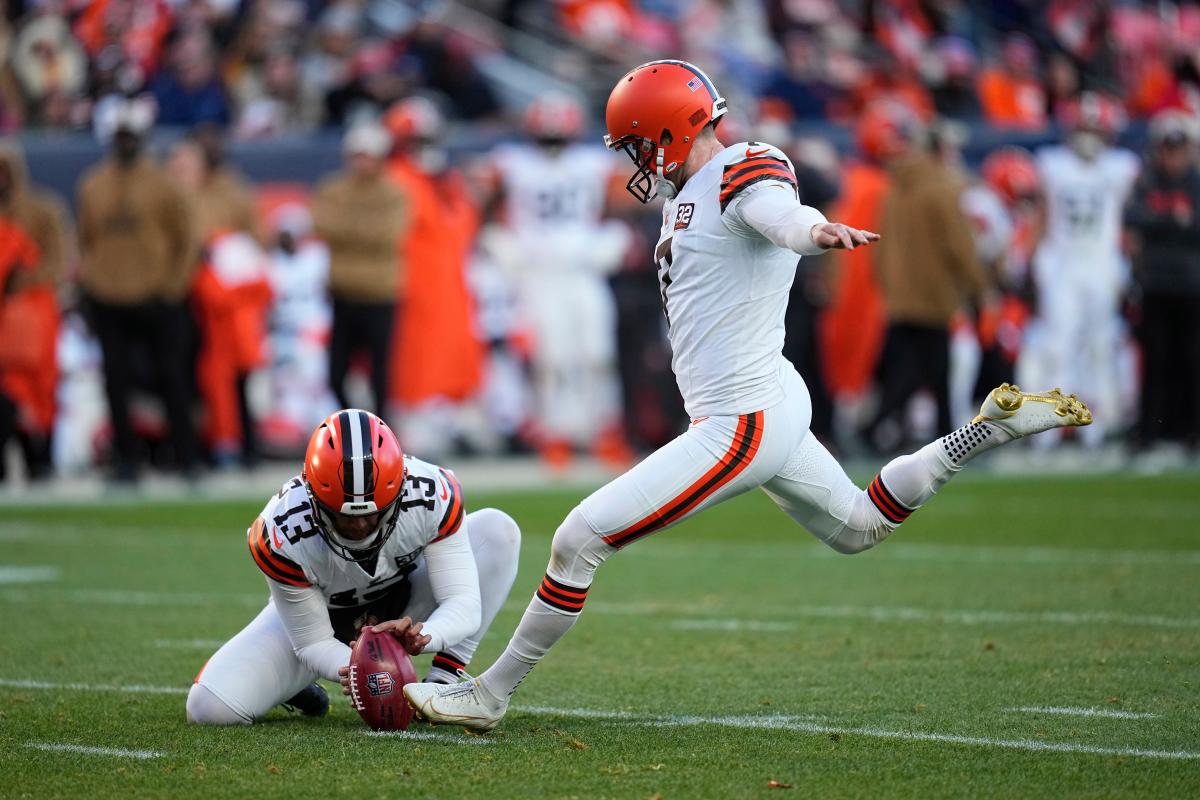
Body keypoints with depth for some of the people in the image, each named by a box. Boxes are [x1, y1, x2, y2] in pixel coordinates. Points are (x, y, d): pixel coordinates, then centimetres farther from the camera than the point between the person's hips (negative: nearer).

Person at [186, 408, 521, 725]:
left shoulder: (432, 494, -32)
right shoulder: (281, 536, -34)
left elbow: (464, 604, -29)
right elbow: (313, 642, -23)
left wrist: (422, 636, -52)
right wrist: (350, 669, -47)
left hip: (402, 612, 2)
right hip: (317, 617, -2)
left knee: (497, 530, -22)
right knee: (210, 707, -23)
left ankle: (443, 684, -19)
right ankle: (293, 686, 11)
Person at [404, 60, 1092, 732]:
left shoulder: (746, 172, -17)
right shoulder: (688, 195, 12)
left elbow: (782, 214, -39)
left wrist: (817, 230, -57)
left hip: (744, 423, -11)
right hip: (775, 404, 11)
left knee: (579, 542, -10)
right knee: (860, 528, 31)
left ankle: (491, 694, -1)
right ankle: (993, 425, 28)